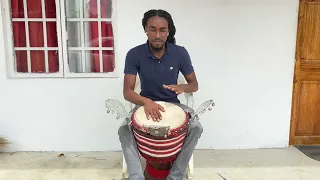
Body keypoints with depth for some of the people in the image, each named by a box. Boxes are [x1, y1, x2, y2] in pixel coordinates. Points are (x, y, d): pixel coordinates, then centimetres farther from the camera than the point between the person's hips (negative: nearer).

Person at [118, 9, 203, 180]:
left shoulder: (180, 53, -14)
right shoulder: (134, 54, -17)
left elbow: (194, 84, -4)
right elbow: (127, 92, -19)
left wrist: (182, 87, -29)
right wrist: (146, 102, -40)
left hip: (173, 104, 1)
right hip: (145, 103, 0)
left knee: (196, 128, -25)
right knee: (124, 129, -27)